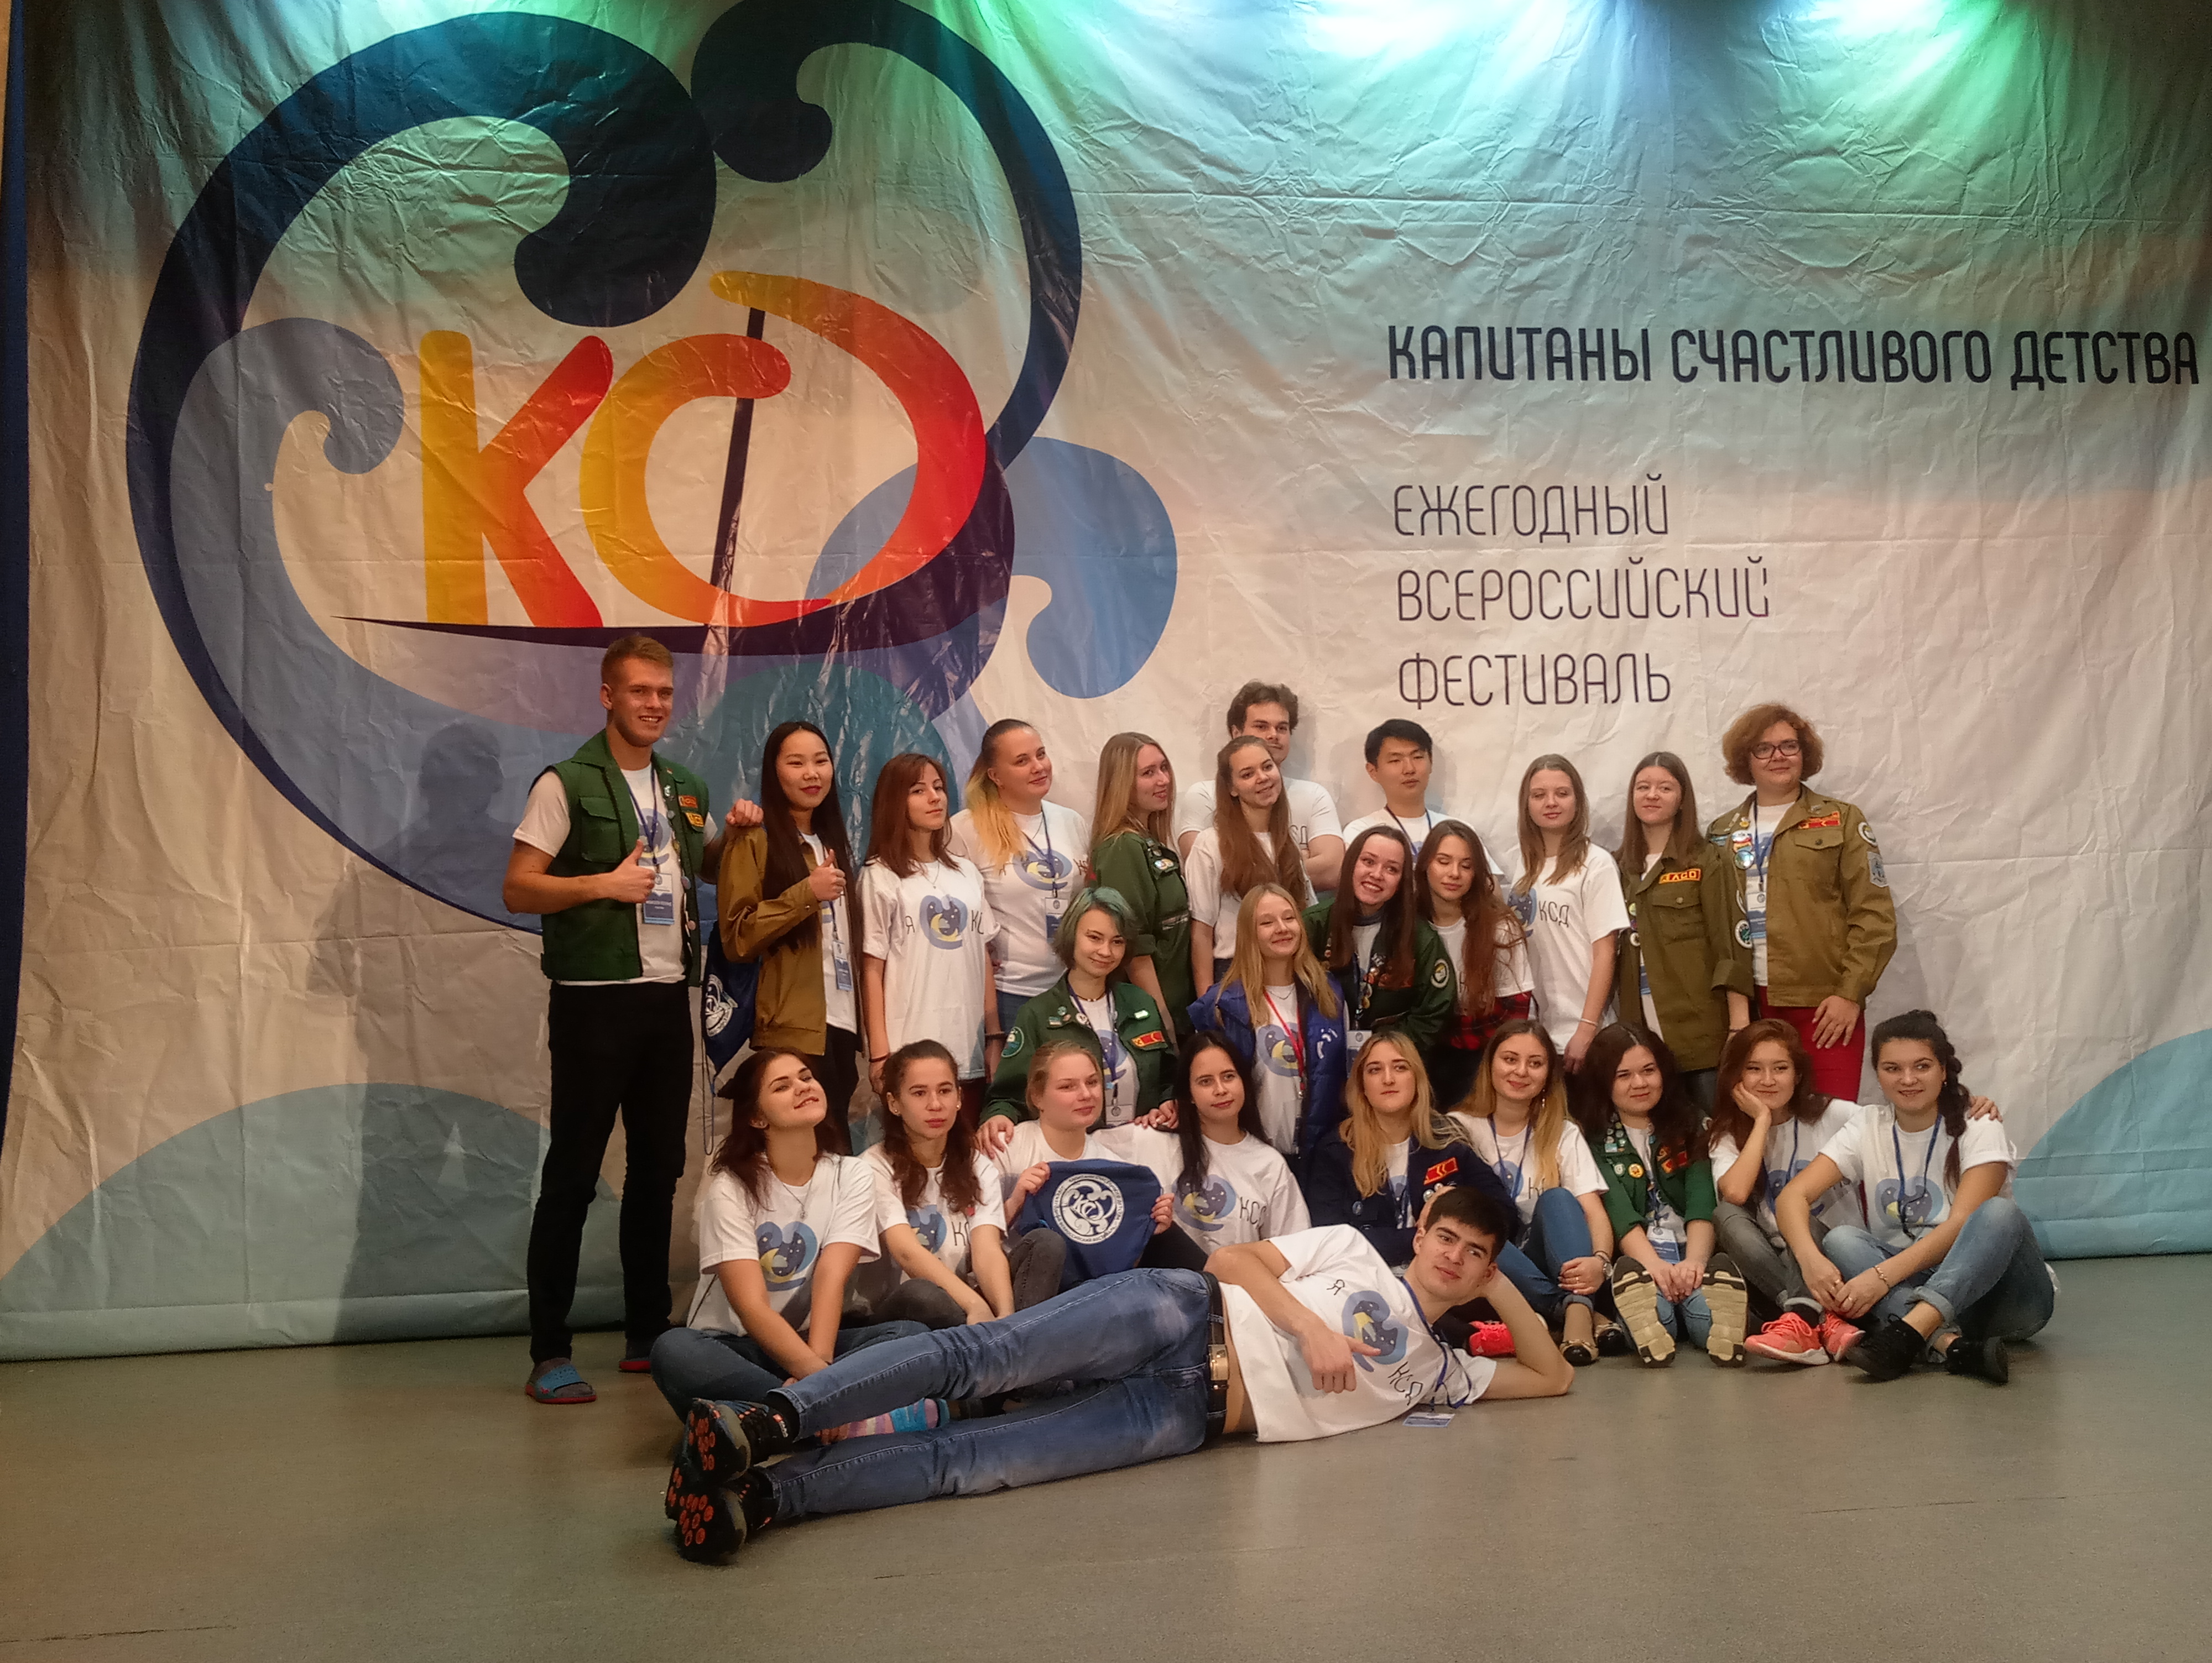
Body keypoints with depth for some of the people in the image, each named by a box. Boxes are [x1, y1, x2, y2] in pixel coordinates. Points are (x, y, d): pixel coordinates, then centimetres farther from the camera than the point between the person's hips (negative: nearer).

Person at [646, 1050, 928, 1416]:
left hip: (812, 1344, 3)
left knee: (912, 1335, -25)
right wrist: (819, 1374, -36)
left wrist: (817, 1363, -33)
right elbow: (751, 1307, -21)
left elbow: (831, 1282, -15)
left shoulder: (851, 1178, 0)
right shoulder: (729, 1188, -9)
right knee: (673, 1351, -36)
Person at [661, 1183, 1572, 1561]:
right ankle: (769, 1419, -31)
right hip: (1181, 1316, -1)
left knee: (969, 1461, -19)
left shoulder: (1437, 1369, 25)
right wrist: (1310, 1324, -7)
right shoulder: (1350, 1247, 17)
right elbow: (1228, 1258, 8)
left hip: (1189, 1414, 1)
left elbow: (1553, 1377, 25)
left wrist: (1504, 1290, 17)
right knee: (987, 1352, -28)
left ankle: (759, 1497, -30)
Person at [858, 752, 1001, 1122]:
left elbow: (984, 958, 13)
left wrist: (994, 1037, 8)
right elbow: (873, 969, -4)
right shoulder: (881, 877, -2)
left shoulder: (966, 873, 13)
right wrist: (880, 1055, -9)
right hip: (910, 1047, -4)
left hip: (969, 1044, 5)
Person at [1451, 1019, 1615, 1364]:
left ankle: (1579, 1317, -44)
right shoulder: (1458, 1129, 6)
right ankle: (1582, 1312, -33)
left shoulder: (1563, 1134, 9)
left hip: (1547, 1265, 1)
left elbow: (1594, 1212, -6)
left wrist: (1600, 1261, -27)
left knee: (1557, 1197, -26)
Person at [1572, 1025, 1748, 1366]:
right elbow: (1619, 1215, -6)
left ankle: (1717, 1332, -62)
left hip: (1689, 1255, 2)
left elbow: (1702, 1206, 1)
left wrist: (1694, 1263, -21)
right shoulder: (1594, 1141, 11)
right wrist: (1656, 1266, -27)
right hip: (1637, 1260, -2)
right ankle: (1648, 1330, -66)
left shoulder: (1687, 1128, 17)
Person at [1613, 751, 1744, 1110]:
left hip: (1702, 1035, -4)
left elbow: (1731, 945, -6)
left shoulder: (1707, 862, -1)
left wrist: (1740, 1030, -12)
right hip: (1642, 1037, 4)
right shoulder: (1622, 866, 12)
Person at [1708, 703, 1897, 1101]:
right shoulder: (1724, 832, 13)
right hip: (1751, 1003, 3)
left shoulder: (1840, 820, 4)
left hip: (1825, 1003, -2)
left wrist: (1851, 993, -8)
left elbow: (1874, 915, -1)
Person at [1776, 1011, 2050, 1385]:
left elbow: (1961, 1224, -20)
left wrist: (1883, 1276, -32)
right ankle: (1950, 1345, -45)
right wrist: (1811, 1258, -30)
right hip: (1909, 1288, 3)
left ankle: (1907, 1335, -49)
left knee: (2000, 1213, -31)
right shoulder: (1867, 1128, 4)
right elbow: (1793, 1196, -8)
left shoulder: (1978, 1129, -5)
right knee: (1841, 1239, -23)